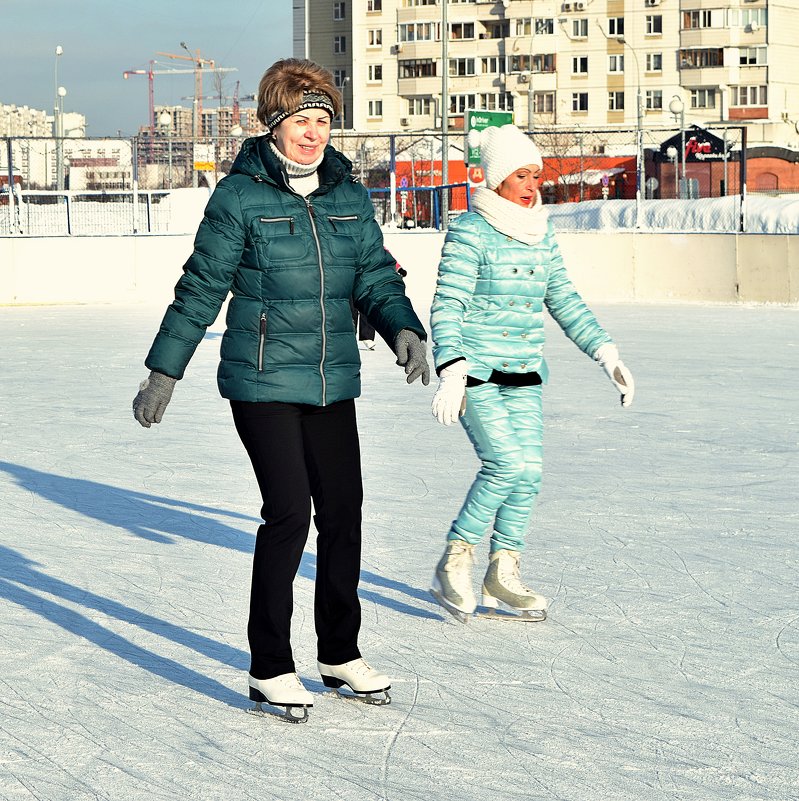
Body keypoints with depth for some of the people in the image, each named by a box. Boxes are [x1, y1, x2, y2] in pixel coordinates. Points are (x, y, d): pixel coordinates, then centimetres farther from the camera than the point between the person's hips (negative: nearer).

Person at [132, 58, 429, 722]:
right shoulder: (241, 196, -6)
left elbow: (375, 276, 8)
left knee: (344, 512, 8)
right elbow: (201, 288, -2)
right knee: (289, 513, -10)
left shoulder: (349, 195, 8)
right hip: (262, 381, -5)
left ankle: (341, 653, 24)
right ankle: (269, 670, 2)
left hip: (333, 385, 5)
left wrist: (403, 328, -13)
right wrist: (163, 373, 0)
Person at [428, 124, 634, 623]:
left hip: (524, 375, 6)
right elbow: (448, 306, -14)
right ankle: (455, 563, 1)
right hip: (476, 372, -6)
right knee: (506, 464, -17)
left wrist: (608, 355, 10)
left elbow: (563, 300, 17)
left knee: (529, 470, -1)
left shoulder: (541, 232, 10)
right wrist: (452, 372, -26)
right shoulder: (470, 232, -11)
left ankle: (503, 577, 13)